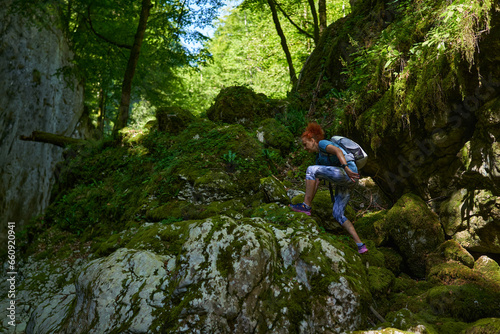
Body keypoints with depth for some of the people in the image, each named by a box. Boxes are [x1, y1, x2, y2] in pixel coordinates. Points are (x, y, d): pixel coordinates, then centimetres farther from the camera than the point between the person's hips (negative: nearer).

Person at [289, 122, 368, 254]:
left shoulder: (322, 143, 0)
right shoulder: (319, 159, 26)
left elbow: (338, 151, -20)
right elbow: (315, 182, 25)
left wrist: (346, 168, -33)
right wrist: (308, 197, 22)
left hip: (348, 173, -10)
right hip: (343, 184, 10)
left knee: (311, 170, -13)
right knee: (338, 215, 8)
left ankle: (306, 206, -10)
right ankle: (360, 245, 6)